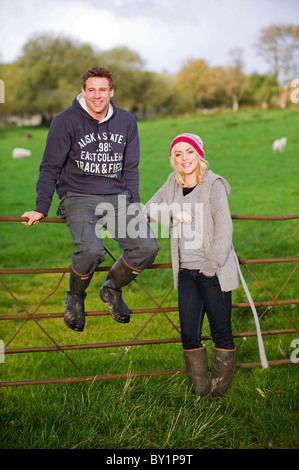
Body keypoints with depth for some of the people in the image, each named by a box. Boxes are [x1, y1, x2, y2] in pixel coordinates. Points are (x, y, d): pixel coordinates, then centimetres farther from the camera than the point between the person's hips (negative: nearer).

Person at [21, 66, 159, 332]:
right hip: (78, 197, -4)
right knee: (91, 249, -31)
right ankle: (75, 297, 2)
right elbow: (50, 167, 0)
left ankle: (112, 289, 14)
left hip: (117, 198, 4)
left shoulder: (126, 121, 9)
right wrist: (41, 209, -5)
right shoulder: (66, 121, -4)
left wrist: (134, 207, 13)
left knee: (147, 247, -16)